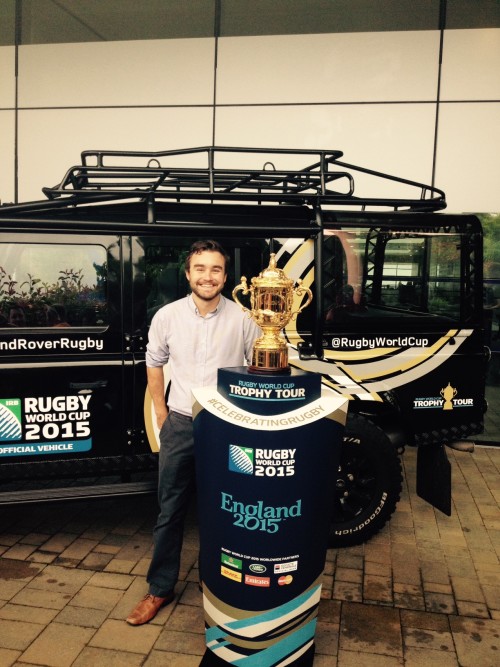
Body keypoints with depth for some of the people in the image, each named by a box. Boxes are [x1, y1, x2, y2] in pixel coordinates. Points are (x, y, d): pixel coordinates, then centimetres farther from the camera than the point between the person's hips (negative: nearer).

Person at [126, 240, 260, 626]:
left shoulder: (242, 319, -7)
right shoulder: (168, 316, -3)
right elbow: (155, 363, 11)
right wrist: (161, 412, 9)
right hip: (180, 425, 1)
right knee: (171, 510, 11)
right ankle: (160, 589, 27)